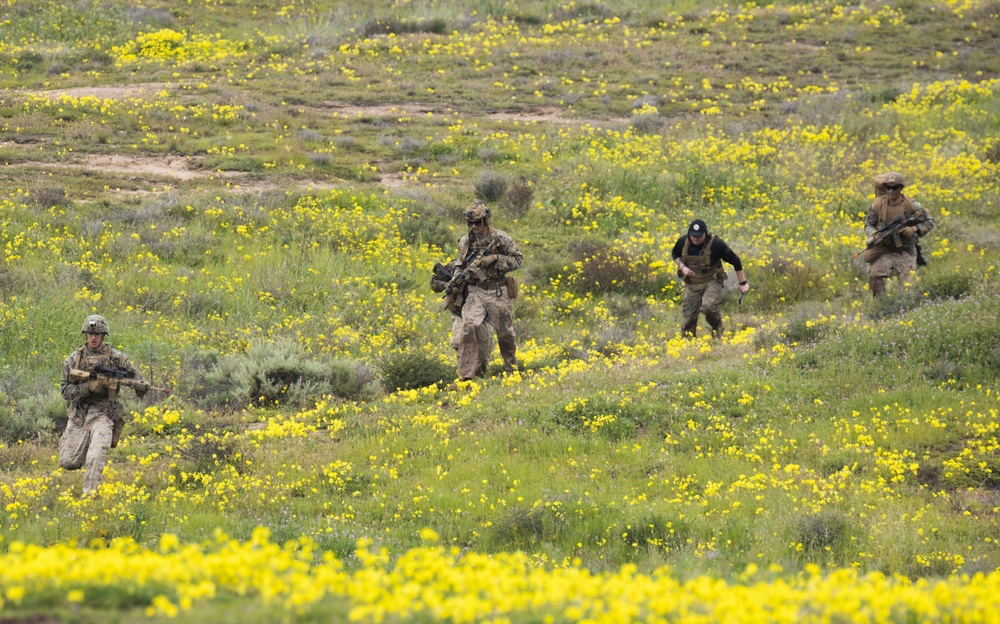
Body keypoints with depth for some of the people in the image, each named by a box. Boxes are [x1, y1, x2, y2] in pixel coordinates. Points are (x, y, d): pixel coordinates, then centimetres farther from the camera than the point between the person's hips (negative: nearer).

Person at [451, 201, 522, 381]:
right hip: (475, 292, 2)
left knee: (505, 332, 10)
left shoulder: (501, 239, -6)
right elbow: (461, 266, 17)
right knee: (468, 327, -20)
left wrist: (495, 259, -17)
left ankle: (511, 370, 37)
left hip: (498, 293, -2)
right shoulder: (465, 242, 5)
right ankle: (465, 376, -19)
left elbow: (518, 260, -4)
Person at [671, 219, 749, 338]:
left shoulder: (715, 244, -20)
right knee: (688, 317, -2)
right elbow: (675, 255, 15)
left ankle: (717, 327, 2)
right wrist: (682, 267, -7)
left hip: (711, 282, -4)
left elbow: (735, 261, -9)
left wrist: (743, 283, -5)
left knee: (708, 307, -29)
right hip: (692, 284, 4)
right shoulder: (683, 242, -8)